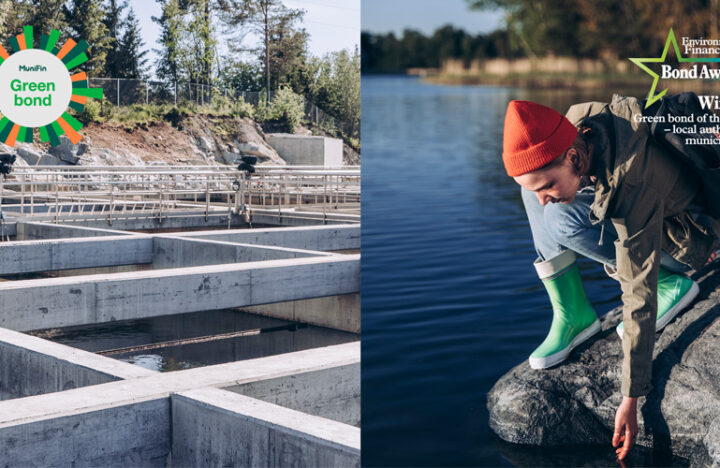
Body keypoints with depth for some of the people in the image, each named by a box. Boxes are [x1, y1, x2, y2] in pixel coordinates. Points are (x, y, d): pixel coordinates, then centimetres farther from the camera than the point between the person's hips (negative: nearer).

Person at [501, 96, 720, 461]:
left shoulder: (632, 187, -39)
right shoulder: (578, 119, -21)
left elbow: (640, 298, -35)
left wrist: (630, 399, -29)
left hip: (684, 242, -7)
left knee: (562, 221, -27)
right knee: (538, 190, -8)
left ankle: (671, 285, -9)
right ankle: (573, 315, -5)